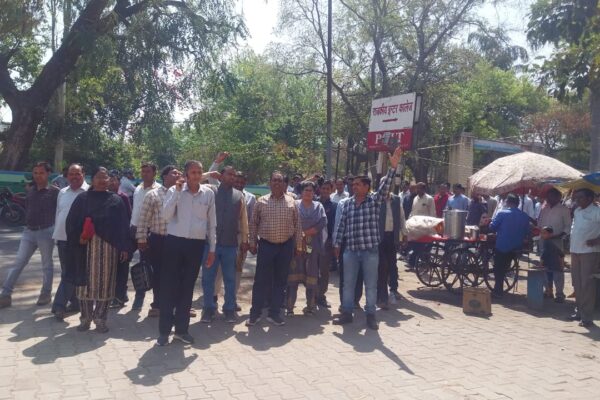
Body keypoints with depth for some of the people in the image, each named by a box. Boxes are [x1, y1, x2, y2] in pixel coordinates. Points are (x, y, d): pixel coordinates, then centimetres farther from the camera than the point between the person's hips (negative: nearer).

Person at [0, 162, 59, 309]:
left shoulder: (54, 191, -6)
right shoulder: (30, 190, 11)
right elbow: (27, 208, 20)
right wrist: (27, 222, 10)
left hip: (46, 232, -5)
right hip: (29, 231, 5)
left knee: (47, 265, 7)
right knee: (18, 263, 3)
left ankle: (46, 294, 19)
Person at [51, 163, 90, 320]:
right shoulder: (62, 192, 12)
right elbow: (58, 214, 18)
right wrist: (56, 233, 16)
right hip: (62, 238, 7)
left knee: (69, 274, -6)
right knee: (68, 273, 13)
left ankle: (59, 305, -3)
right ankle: (75, 302, 25)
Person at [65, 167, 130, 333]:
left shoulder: (116, 200, 7)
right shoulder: (82, 198, 7)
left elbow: (123, 226, 4)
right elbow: (71, 221, 5)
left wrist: (124, 247, -2)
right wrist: (78, 238, -10)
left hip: (108, 248, 0)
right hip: (86, 247, 0)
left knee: (105, 283, 3)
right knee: (85, 282, 4)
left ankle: (100, 319, 15)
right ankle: (85, 318, 18)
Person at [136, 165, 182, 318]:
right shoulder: (153, 194, -2)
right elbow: (143, 218, -4)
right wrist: (141, 238, -6)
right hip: (158, 240, -3)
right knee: (158, 273, 8)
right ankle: (158, 305, 21)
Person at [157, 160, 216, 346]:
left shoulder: (208, 193, 3)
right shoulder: (174, 190, -2)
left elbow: (212, 223, 7)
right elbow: (166, 215, -15)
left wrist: (212, 248, 7)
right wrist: (177, 192, -20)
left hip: (196, 244, 2)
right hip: (175, 242, -2)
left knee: (187, 287, 10)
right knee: (168, 286, 2)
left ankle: (181, 329, 22)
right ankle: (164, 330, 12)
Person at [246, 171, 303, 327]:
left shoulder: (291, 202, 4)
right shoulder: (261, 201, 2)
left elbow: (297, 225, 6)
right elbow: (254, 223, 6)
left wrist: (298, 245, 4)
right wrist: (252, 242, 2)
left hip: (286, 246, 2)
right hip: (266, 245, -1)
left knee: (280, 281, 8)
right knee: (261, 280, 1)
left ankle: (274, 313, 19)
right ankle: (255, 313, 13)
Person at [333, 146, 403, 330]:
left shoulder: (375, 200, -3)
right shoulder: (348, 204, 7)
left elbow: (385, 186, -17)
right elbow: (342, 225, 11)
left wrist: (393, 167, -28)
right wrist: (337, 244, 11)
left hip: (370, 250, -3)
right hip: (351, 250, 3)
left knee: (371, 285, 6)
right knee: (348, 283, 11)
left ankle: (370, 315, 17)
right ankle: (347, 313, 23)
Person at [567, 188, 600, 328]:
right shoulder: (577, 211, 13)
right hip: (575, 251, 7)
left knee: (587, 285, -6)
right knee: (577, 283, 14)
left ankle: (587, 316, -1)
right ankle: (579, 311, 25)